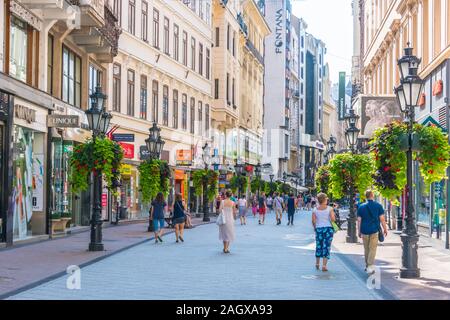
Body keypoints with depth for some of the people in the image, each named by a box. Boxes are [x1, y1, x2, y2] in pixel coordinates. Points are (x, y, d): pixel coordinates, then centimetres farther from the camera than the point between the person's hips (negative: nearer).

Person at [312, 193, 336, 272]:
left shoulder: (315, 210, -1)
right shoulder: (329, 209, -6)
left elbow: (313, 221, -3)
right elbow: (333, 219, -12)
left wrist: (315, 228, 12)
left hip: (318, 229, 2)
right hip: (328, 228, -2)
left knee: (319, 246, 16)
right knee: (326, 246, 0)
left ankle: (317, 264, 28)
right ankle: (324, 265, -7)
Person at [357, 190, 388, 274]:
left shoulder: (361, 207, 4)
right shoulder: (378, 206, -2)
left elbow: (359, 220, 3)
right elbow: (382, 219, -4)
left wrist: (359, 231, 10)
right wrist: (385, 229, 6)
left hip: (364, 231, 2)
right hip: (374, 230, -2)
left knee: (366, 249, 14)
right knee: (372, 249, -1)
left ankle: (367, 265, 24)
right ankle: (370, 267, -10)